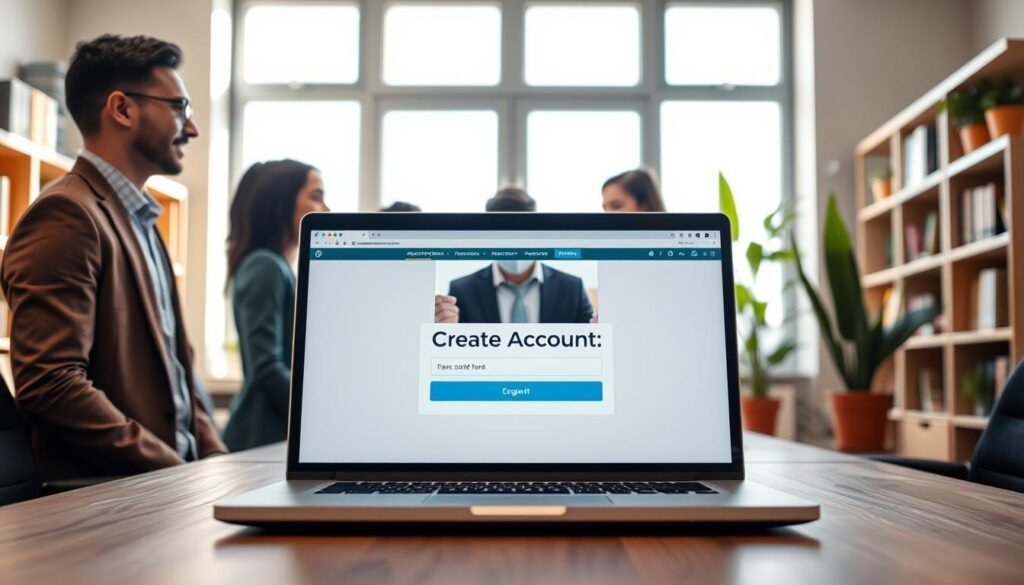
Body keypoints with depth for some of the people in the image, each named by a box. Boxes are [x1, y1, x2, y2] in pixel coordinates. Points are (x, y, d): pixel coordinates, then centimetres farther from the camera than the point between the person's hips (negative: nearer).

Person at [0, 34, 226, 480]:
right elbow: (50, 383, -19)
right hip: (104, 493, -8)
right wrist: (179, 474, -16)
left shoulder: (139, 221, 18)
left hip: (164, 480, 8)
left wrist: (212, 460, 4)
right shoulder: (65, 215, -10)